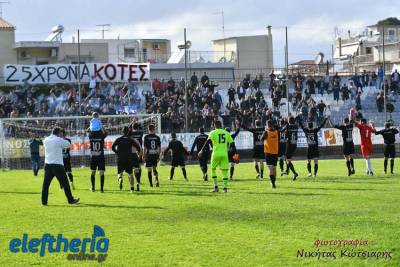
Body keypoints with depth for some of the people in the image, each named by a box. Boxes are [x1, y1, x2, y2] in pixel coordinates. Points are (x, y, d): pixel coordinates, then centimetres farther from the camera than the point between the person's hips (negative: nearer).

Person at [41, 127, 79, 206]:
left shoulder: (46, 140, 7)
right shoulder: (59, 140, -8)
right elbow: (67, 144, 5)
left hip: (47, 165, 4)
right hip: (57, 165, -4)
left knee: (46, 184, 6)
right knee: (64, 183, 5)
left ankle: (44, 201, 1)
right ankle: (71, 200, 11)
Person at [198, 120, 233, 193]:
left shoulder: (213, 133, 0)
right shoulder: (226, 133, 10)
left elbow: (208, 142, -10)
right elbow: (230, 143, 11)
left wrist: (202, 151, -10)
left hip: (216, 154, -2)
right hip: (224, 154, 2)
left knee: (213, 169, 15)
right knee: (224, 170, 4)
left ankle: (215, 186, 8)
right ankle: (225, 187, -4)